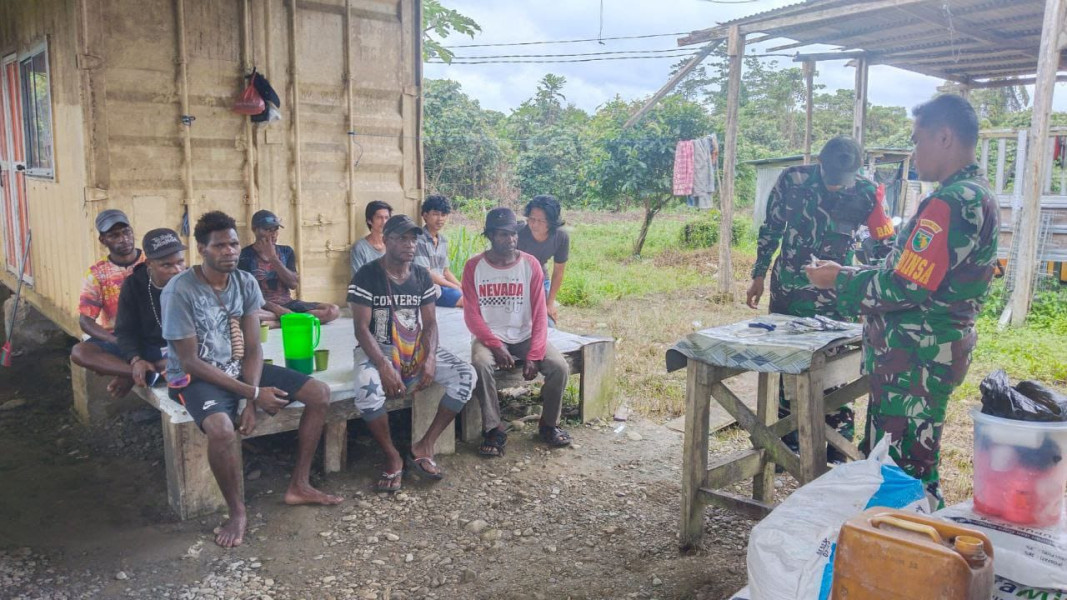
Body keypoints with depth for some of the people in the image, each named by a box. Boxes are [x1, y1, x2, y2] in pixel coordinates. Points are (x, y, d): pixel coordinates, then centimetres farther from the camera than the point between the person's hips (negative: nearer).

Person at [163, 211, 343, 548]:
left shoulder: (246, 282, -4)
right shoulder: (180, 291, -20)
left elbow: (252, 349, -3)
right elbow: (190, 362, -19)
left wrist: (250, 402, -17)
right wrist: (253, 393, -21)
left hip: (240, 368, 6)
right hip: (195, 378, -6)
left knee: (320, 394, -4)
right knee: (221, 430, -38)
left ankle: (299, 486, 8)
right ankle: (237, 511, -11)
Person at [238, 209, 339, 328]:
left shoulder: (286, 251, 12)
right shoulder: (245, 255, -1)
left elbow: (294, 284, 0)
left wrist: (273, 257, -8)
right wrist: (275, 308, -20)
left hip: (288, 304, 5)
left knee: (333, 310, -18)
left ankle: (276, 322, -21)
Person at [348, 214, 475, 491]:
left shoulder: (422, 276, 5)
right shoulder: (367, 276, -9)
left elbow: (430, 324, 5)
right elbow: (361, 328, -13)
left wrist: (430, 358, -15)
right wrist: (384, 366, -27)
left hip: (417, 349, 5)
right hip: (377, 350, -4)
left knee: (466, 376, -18)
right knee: (368, 390, -37)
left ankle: (423, 448, -8)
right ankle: (392, 457, -12)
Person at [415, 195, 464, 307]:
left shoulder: (443, 240, 13)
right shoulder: (420, 240, -11)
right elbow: (426, 274, -15)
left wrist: (462, 287, 3)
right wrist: (455, 287, -11)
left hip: (442, 285, 8)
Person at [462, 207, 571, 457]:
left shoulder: (530, 264, -4)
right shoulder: (474, 266, -6)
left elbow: (539, 313, -6)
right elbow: (471, 314, -8)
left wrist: (534, 354, -16)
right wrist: (495, 345, -21)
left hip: (525, 337, 2)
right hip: (488, 337, -1)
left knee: (560, 367, -21)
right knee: (481, 364, -34)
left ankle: (548, 424, 4)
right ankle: (494, 429, -16)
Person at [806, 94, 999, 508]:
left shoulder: (949, 203, -20)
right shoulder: (978, 196, 14)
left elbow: (904, 290, -23)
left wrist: (839, 280, -9)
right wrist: (850, 274, 15)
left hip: (914, 359, -11)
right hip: (941, 347, 11)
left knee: (901, 471, -1)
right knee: (913, 463, 21)